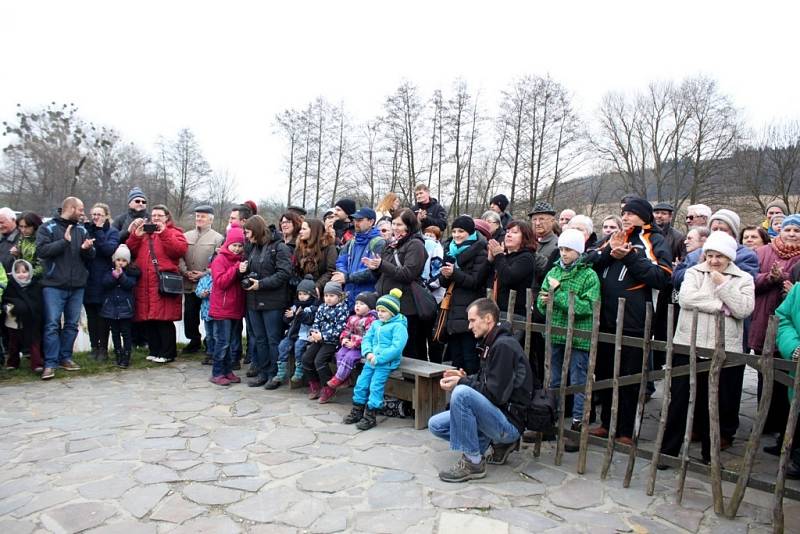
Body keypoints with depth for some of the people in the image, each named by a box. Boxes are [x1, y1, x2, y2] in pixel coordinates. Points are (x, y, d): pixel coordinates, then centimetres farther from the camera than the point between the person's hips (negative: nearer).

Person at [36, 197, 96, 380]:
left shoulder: (82, 230, 11)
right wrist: (65, 241, -18)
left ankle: (65, 357, 20)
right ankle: (50, 363, 0)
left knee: (72, 324, 9)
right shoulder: (47, 228, -1)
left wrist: (87, 248, -11)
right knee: (52, 324, -5)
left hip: (77, 286, 4)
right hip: (53, 285, -4)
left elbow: (91, 256, 10)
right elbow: (41, 250, -13)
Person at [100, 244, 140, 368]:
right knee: (115, 333, 10)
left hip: (125, 307, -3)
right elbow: (105, 283, -10)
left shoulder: (131, 272, 1)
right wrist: (114, 275, -22)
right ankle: (118, 355, 20)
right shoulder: (109, 272, 6)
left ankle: (126, 357, 4)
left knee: (126, 333, -1)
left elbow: (130, 284, -13)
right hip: (111, 306, 3)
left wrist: (121, 275, -21)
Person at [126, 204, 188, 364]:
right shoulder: (144, 231, 23)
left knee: (164, 319, -6)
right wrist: (136, 236, -1)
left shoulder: (173, 232, 9)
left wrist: (163, 233, -12)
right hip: (144, 284, 5)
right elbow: (130, 251, 14)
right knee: (148, 320, 7)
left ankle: (167, 353, 3)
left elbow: (181, 250, -10)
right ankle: (154, 351, 19)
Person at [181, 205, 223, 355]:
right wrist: (185, 272, -8)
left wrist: (204, 274, -16)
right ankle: (194, 341, 26)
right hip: (189, 284, 4)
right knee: (189, 314, 10)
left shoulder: (217, 238, -2)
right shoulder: (186, 236, 11)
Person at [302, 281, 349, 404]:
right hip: (319, 339, 7)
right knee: (306, 358, -2)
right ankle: (315, 385, 16)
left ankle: (329, 389, -4)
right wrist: (313, 334, -9)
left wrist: (322, 336, -20)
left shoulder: (342, 309, -10)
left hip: (333, 341, -7)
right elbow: (316, 323, 12)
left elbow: (339, 329, -16)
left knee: (319, 360, -20)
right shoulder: (322, 307, 11)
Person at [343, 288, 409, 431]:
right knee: (361, 383, 7)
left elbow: (397, 347, -19)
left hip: (386, 363, -7)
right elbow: (366, 339, 13)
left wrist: (378, 358, -21)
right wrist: (368, 352, -8)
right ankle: (357, 412, 21)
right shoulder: (375, 324, 14)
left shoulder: (398, 326, -10)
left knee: (375, 386, -13)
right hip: (371, 360, 7)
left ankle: (370, 416, -2)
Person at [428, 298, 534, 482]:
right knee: (435, 425, 4)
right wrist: (463, 378, 0)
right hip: (496, 414, 10)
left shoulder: (504, 346, -18)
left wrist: (461, 383, -14)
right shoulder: (491, 343, 12)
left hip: (510, 421, -10)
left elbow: (496, 394, -22)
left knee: (461, 393, -31)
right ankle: (499, 442, 10)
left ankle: (473, 462, -17)